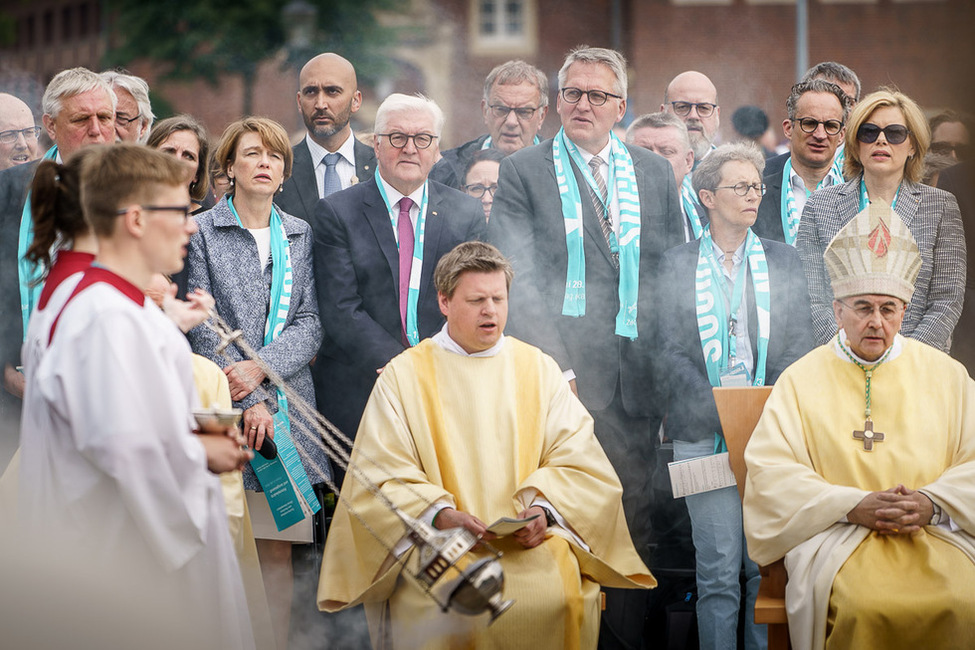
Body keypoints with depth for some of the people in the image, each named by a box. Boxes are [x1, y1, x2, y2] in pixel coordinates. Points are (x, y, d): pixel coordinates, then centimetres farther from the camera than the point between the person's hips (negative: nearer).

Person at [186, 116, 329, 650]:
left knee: (278, 549, 2)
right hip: (226, 408, -3)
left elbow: (311, 322, 6)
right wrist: (251, 401, -11)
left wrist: (261, 367, -11)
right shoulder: (202, 231, 3)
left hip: (289, 408, 3)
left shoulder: (300, 235, 14)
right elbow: (202, 329, -3)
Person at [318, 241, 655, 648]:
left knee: (562, 597, -28)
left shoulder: (538, 368, 14)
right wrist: (439, 514, -17)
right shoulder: (404, 376, 7)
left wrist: (543, 508, -12)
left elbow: (579, 461, 8)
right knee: (446, 610, -32)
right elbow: (382, 477, 0)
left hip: (531, 537, 2)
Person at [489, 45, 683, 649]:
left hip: (636, 379, 3)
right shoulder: (522, 172, 3)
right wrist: (553, 364, -15)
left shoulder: (656, 173, 14)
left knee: (632, 525, 6)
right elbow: (518, 280, -5)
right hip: (563, 376, -3)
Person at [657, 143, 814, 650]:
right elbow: (672, 353, 1)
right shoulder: (677, 264, 8)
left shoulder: (783, 261, 14)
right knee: (718, 568, -5)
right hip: (703, 433, -2)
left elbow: (799, 347, 9)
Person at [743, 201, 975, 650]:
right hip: (837, 533, -1)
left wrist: (931, 503, -12)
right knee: (867, 608, -33)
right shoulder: (803, 378, 11)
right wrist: (853, 505, -13)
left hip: (935, 531, 1)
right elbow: (770, 469, 0)